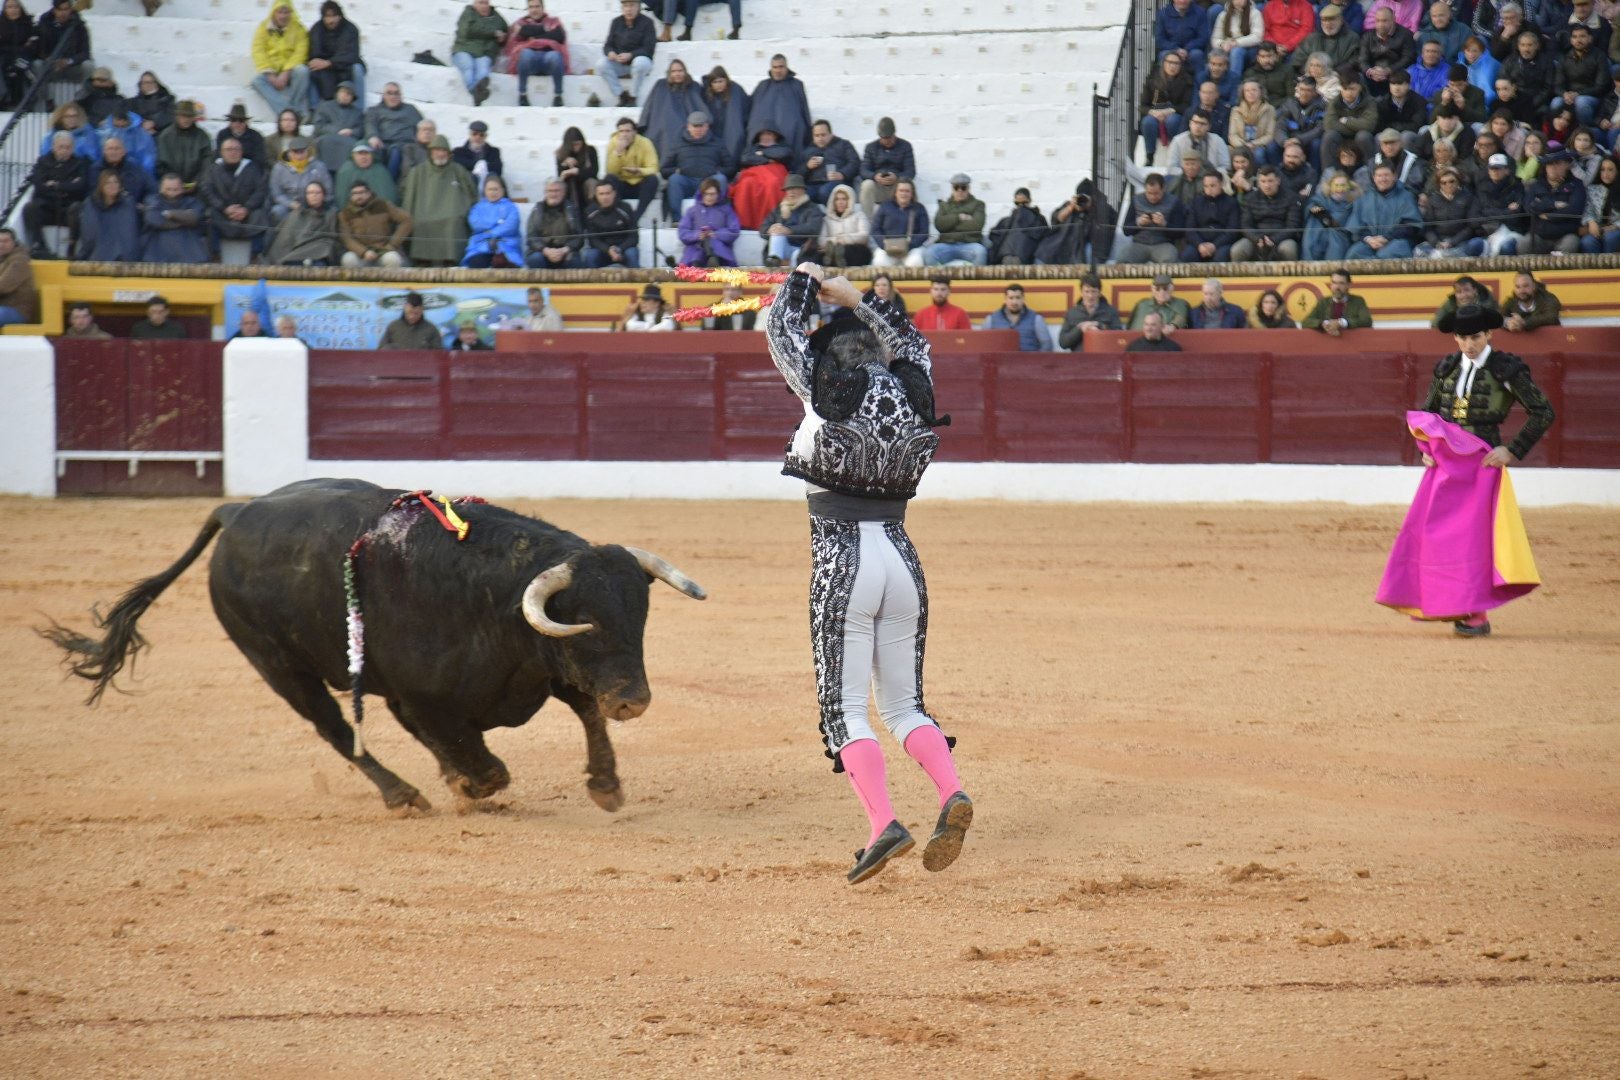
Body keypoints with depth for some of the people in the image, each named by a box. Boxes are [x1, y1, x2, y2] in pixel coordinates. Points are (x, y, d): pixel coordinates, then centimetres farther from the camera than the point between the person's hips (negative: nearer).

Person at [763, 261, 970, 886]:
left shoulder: (827, 388, -4)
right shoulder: (913, 392, 8)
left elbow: (781, 328, 11)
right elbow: (910, 341, 31)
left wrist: (803, 282, 27)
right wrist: (857, 300, 35)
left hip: (841, 559, -5)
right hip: (901, 554, 5)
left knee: (844, 706, -1)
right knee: (904, 702, 14)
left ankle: (883, 823, -18)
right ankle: (952, 793, -10)